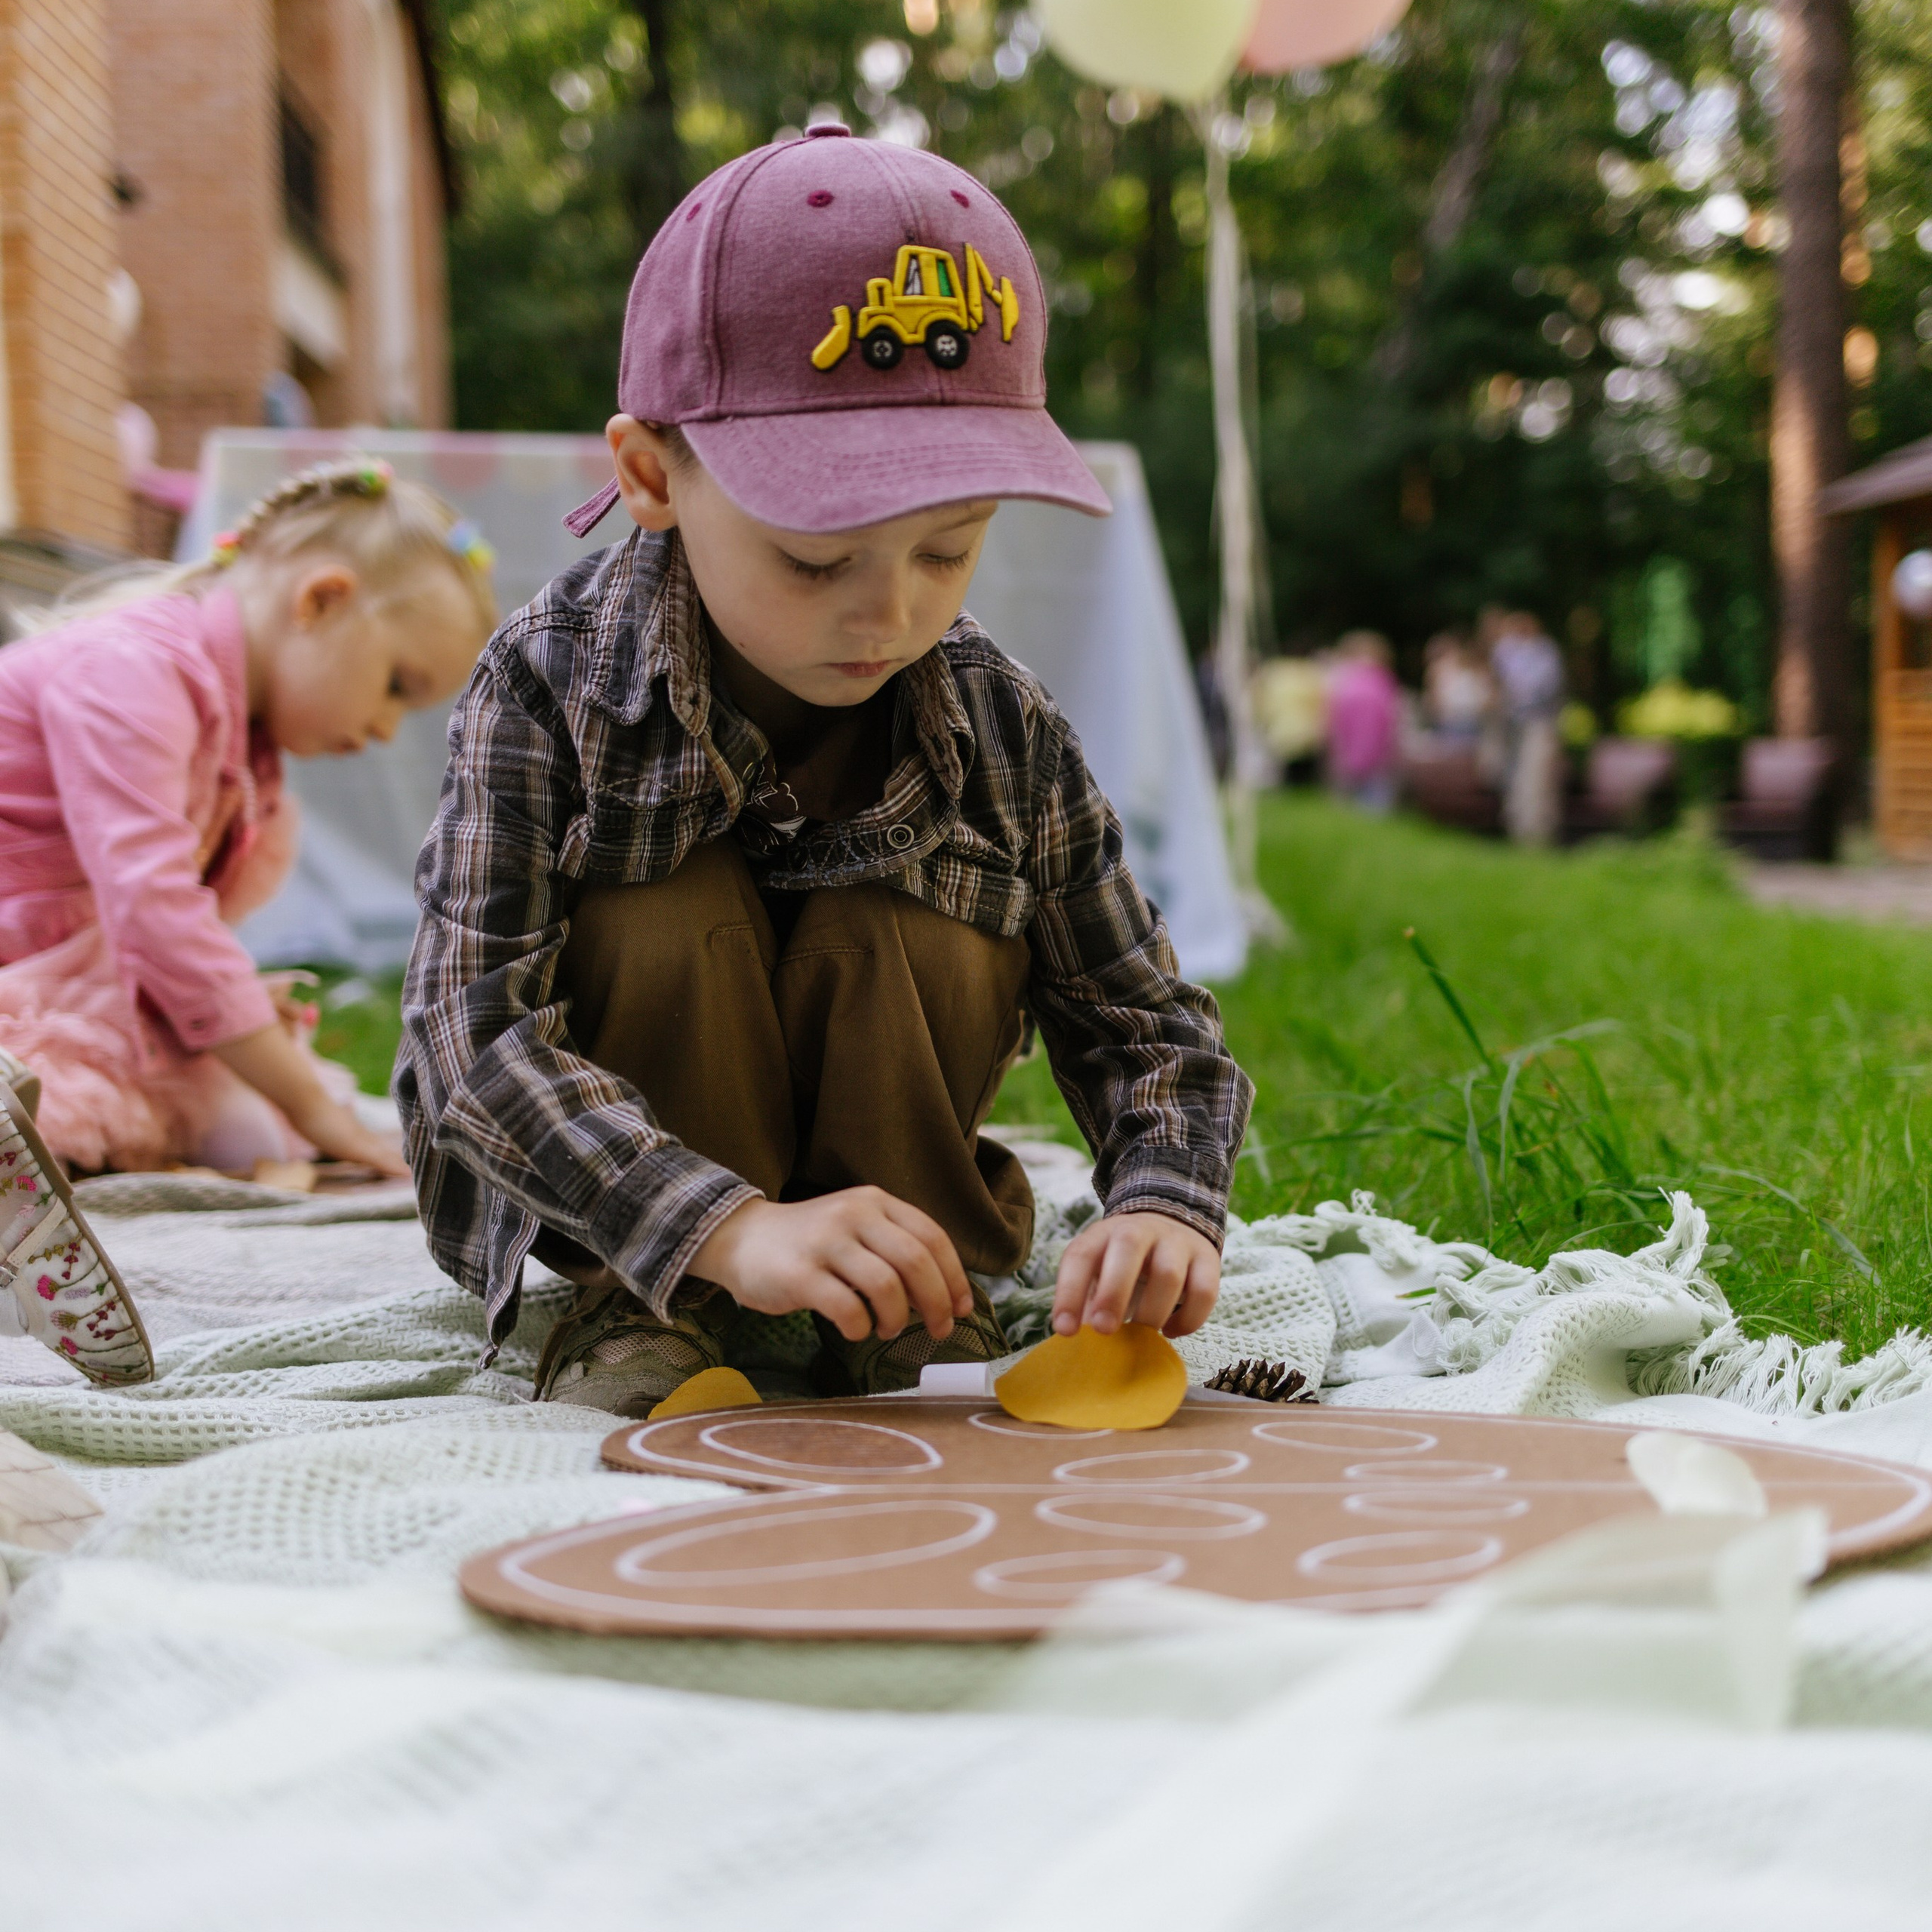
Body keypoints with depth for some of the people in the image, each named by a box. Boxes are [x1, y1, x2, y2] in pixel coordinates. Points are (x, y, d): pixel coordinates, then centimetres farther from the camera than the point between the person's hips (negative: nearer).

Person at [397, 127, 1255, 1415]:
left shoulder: (1006, 729, -14)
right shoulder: (548, 690, -24)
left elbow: (1145, 1022, -9)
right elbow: (472, 1032, -33)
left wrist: (1166, 1210, -33)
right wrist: (730, 1229, -47)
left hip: (873, 1182, 3)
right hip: (588, 1200, -2)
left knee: (904, 944, -24)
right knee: (679, 919, -27)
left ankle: (923, 1310, -5)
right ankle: (647, 1317, -13)